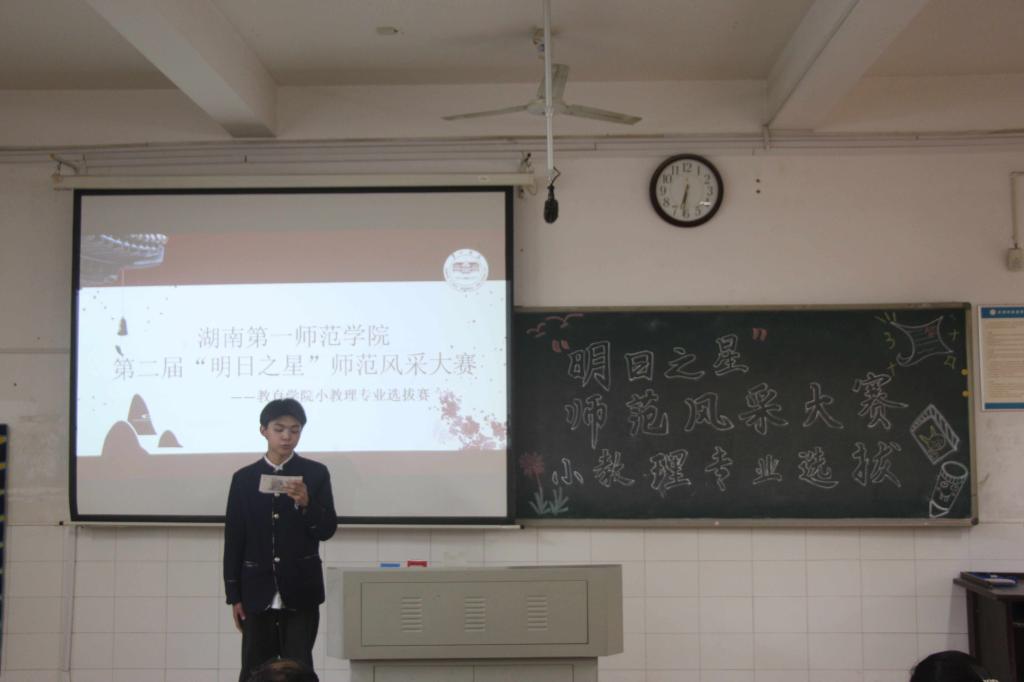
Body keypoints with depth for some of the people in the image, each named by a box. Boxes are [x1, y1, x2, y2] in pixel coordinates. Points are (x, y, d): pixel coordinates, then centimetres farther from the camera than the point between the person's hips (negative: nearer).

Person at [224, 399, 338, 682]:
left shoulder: (315, 473, 0)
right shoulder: (244, 478, 4)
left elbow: (327, 530, -2)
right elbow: (233, 539, 5)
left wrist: (306, 503, -21)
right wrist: (234, 595, 3)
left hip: (300, 591, -1)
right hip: (258, 591, 2)